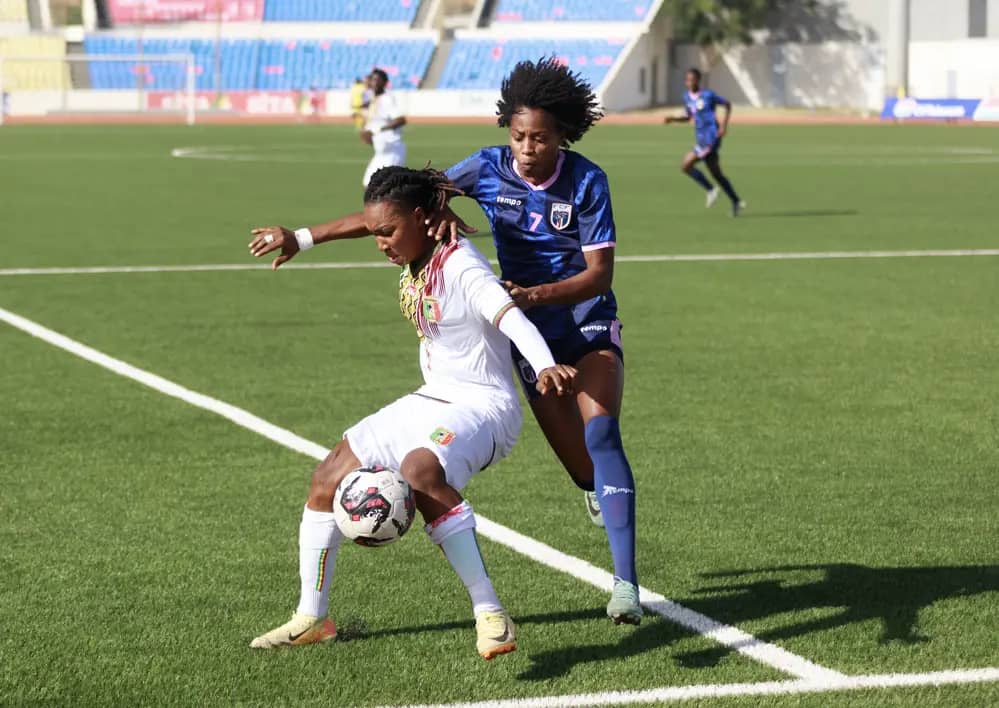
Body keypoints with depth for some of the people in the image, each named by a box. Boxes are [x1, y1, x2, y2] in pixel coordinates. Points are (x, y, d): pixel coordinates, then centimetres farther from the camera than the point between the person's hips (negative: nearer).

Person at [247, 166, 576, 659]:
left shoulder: (459, 264, -19)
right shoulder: (413, 266, 6)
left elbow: (510, 316, -36)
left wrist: (544, 365, -52)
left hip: (483, 406, -9)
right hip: (432, 399, 9)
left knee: (419, 469, -39)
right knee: (328, 478, 5)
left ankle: (490, 615, -37)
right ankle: (311, 620, 20)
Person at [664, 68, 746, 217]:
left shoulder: (708, 95, -10)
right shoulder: (687, 97, 10)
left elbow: (727, 104, -1)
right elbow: (687, 117, 21)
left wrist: (724, 125, -10)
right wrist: (672, 119, 4)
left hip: (711, 137, -8)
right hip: (701, 139, 8)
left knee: (687, 165, -14)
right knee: (716, 174, 12)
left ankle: (711, 190, 0)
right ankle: (736, 202, 20)